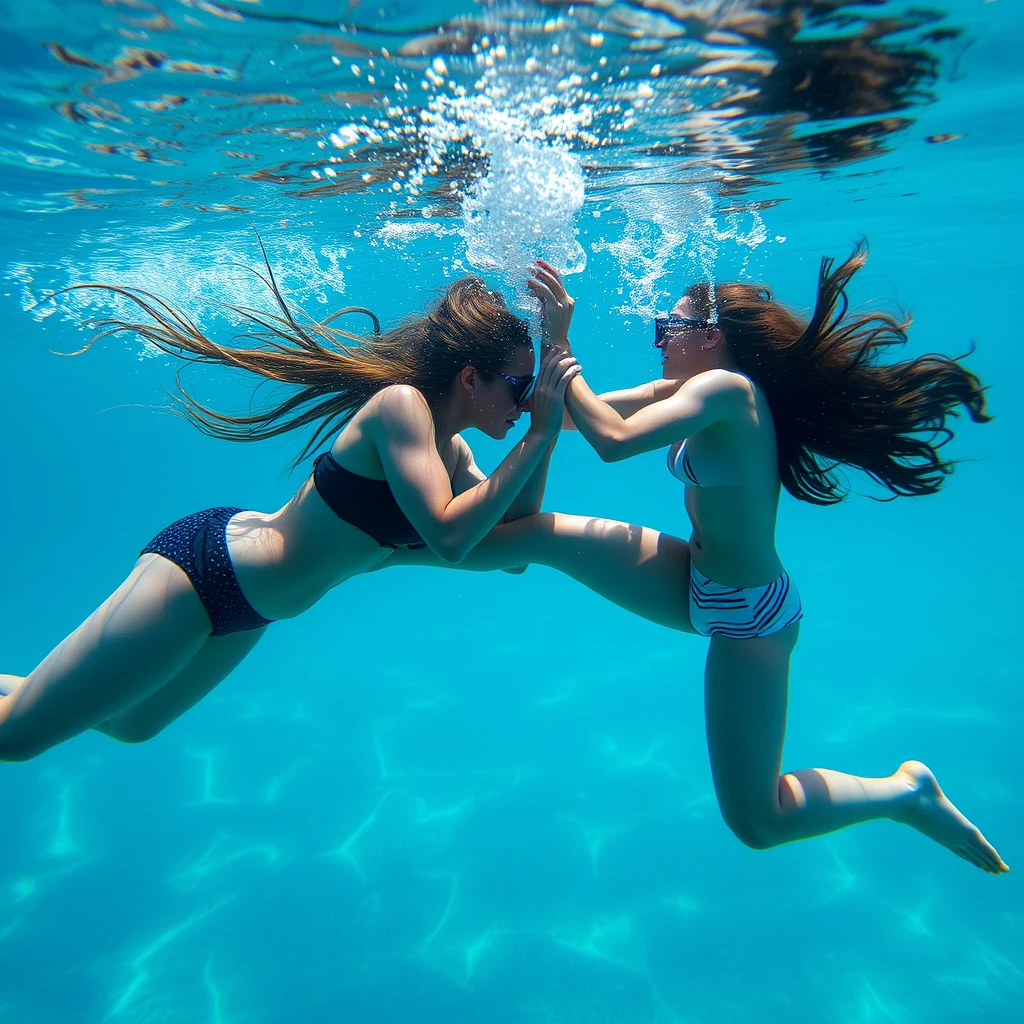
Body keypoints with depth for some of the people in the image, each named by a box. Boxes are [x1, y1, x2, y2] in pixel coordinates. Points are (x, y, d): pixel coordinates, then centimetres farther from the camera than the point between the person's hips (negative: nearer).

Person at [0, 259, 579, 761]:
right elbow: (448, 538, -33)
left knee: (131, 726, 28)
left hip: (253, 607, 9)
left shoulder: (453, 450, 2)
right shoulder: (400, 404, -23)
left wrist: (549, 433, -4)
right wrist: (539, 433, -27)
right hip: (203, 566, -9)